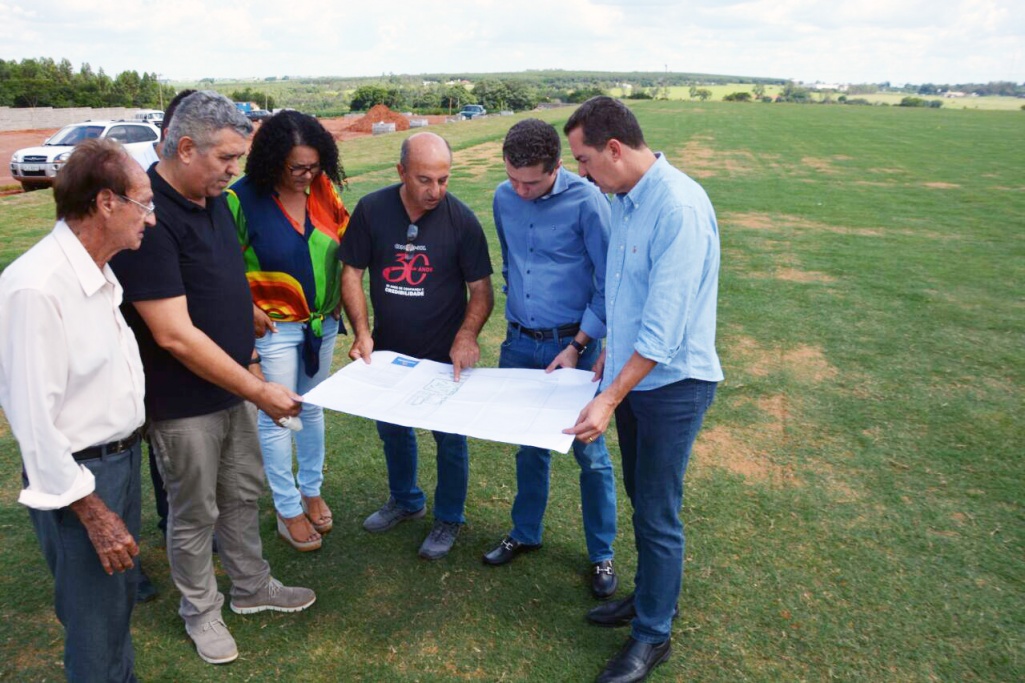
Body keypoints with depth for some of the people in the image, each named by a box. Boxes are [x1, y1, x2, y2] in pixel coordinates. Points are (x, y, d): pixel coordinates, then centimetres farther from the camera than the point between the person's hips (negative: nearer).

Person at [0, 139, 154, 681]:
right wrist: (94, 513, -18)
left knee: (122, 597, 24)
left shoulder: (97, 270, 3)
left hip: (123, 456, 8)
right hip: (79, 475, -8)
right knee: (96, 632, 9)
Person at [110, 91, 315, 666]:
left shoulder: (215, 201, 2)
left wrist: (252, 363, 14)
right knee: (196, 513, 13)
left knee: (244, 493, 22)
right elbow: (176, 336, -27)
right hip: (184, 403, -7)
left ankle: (251, 586, 43)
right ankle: (201, 611, 36)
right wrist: (259, 391, -22)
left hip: (235, 386, 8)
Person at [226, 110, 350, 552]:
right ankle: (288, 511, 22)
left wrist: (339, 292, 3)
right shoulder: (243, 198, -17)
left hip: (322, 322, 5)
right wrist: (247, 309, -14)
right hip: (274, 328, -5)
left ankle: (311, 490, 37)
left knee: (312, 409, 18)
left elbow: (343, 235, 10)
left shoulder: (322, 187, -4)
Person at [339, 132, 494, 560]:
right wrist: (362, 332, -16)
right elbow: (352, 272, -4)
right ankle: (406, 500, 47)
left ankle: (449, 518, 33)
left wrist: (466, 335, -28)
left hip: (445, 354, -3)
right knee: (392, 428, 21)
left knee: (449, 437, 9)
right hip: (388, 350, 3)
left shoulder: (461, 220, -15)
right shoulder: (371, 210, -10)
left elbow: (481, 289, -11)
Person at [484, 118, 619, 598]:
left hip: (572, 344, -4)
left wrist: (577, 347, -14)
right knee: (529, 447, 18)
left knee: (589, 453, 6)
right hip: (519, 343, 5)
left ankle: (602, 555, 24)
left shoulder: (586, 201, -15)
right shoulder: (504, 198, 1)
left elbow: (608, 283, -11)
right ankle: (525, 534, 37)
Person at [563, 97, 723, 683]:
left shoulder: (679, 207, -24)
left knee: (658, 515, 5)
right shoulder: (625, 199, 4)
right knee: (641, 498, 21)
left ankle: (653, 635, 25)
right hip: (633, 372, 8)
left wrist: (609, 400, -26)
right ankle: (651, 596, 42)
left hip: (672, 383, -8)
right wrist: (606, 358, 18)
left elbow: (664, 327, -27)